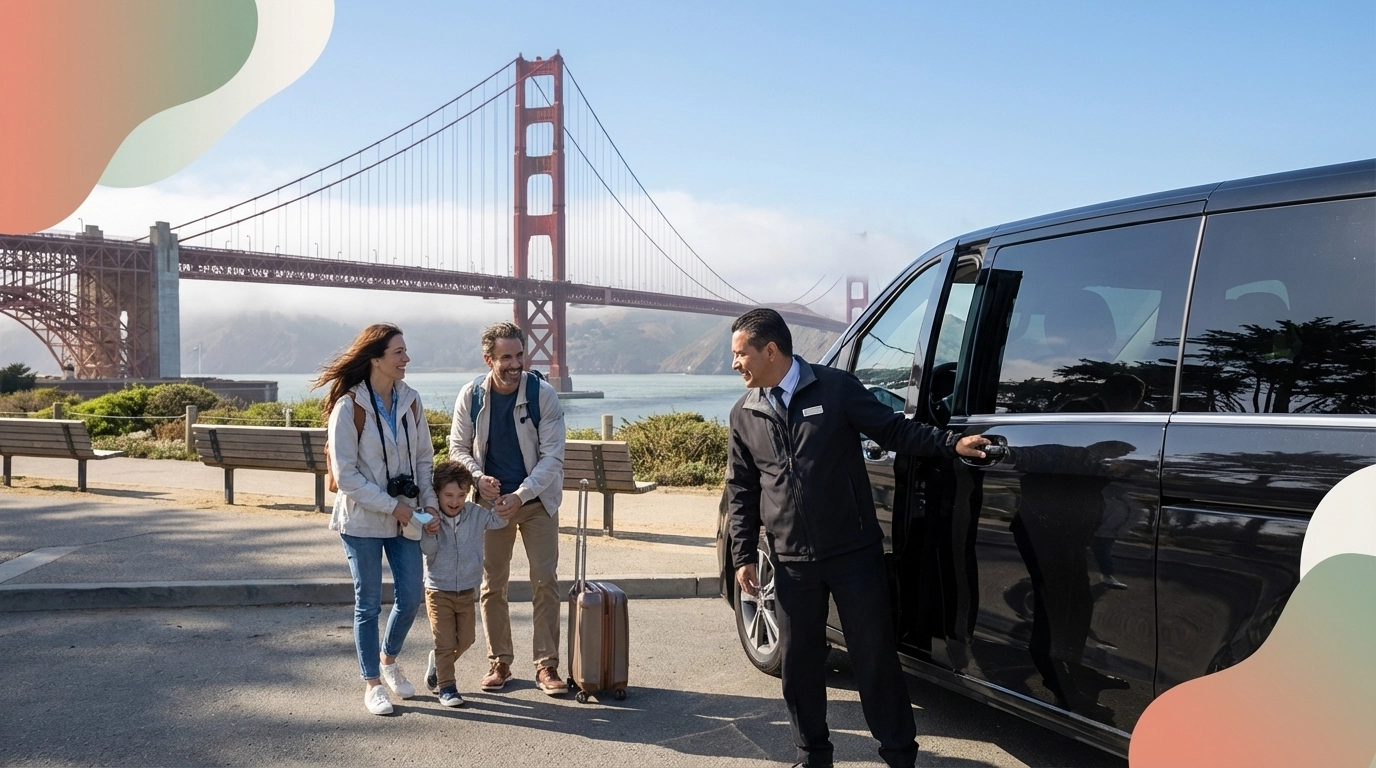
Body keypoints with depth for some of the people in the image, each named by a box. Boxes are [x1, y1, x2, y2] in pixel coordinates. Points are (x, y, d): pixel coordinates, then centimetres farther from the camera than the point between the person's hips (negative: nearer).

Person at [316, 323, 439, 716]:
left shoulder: (410, 402, 1)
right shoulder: (349, 406, -14)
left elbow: (424, 459, 9)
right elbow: (345, 474, -15)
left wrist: (429, 503, -3)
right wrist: (391, 506, -17)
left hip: (405, 518, 5)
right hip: (362, 520, -5)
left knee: (411, 598, 9)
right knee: (368, 605, 6)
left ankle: (389, 659, 36)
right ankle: (372, 684, 22)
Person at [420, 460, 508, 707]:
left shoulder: (476, 514, -5)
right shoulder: (430, 518, -13)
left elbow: (500, 521, -7)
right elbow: (427, 550, -14)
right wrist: (430, 535, -34)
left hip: (467, 591, 4)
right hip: (438, 591, -4)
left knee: (465, 639, 15)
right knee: (446, 642, 1)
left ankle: (438, 662, 41)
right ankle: (445, 686, 14)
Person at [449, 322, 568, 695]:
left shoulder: (542, 394, -13)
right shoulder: (471, 396, -7)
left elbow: (552, 455, -13)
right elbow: (458, 448, 3)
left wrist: (521, 495, -22)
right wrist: (478, 478, -17)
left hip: (536, 500, -2)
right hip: (492, 502, 2)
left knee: (545, 582, -2)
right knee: (491, 586, 7)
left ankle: (547, 665, 6)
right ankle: (499, 663, 20)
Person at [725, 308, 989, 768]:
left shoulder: (836, 388, -4)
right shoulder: (744, 415, 7)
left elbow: (894, 431, 0)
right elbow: (741, 490, 11)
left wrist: (953, 444, -12)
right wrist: (743, 555, 7)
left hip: (855, 552, -3)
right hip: (792, 561, 3)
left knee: (875, 655, 5)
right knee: (798, 661, 10)